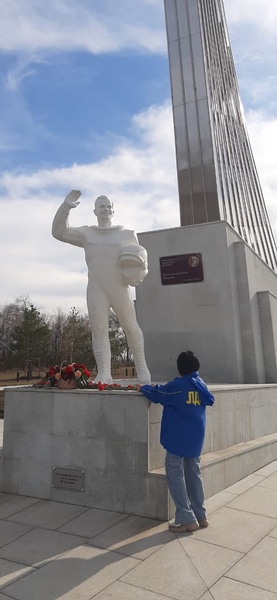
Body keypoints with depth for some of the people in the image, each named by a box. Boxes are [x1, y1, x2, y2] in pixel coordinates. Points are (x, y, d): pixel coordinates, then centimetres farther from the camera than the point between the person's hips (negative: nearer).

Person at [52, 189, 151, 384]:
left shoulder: (127, 234, 15)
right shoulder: (86, 233, 15)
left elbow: (141, 256, 22)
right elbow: (59, 232, 8)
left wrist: (139, 269, -2)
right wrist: (66, 206, -1)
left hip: (120, 287, 0)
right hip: (96, 288, 0)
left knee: (131, 327, 2)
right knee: (99, 329, -10)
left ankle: (142, 366, 19)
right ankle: (104, 375, -12)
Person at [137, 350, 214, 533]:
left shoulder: (178, 385, -17)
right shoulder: (201, 385, 5)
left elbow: (157, 395, -7)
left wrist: (143, 388, 11)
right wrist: (158, 387, 15)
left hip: (178, 438, -7)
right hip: (196, 438, 7)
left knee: (175, 476, 4)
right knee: (194, 475, 16)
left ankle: (187, 519, 5)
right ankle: (201, 516, 24)